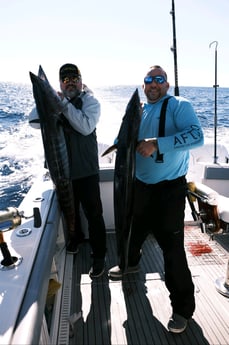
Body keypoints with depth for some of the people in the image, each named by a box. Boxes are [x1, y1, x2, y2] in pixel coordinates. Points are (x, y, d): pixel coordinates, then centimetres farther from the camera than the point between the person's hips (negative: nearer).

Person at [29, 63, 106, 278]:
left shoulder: (90, 102, -6)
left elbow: (86, 127, -24)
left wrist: (64, 104, -23)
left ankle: (99, 256, 20)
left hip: (86, 170, -4)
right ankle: (75, 237, 48)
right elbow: (33, 120, -8)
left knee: (93, 214, 4)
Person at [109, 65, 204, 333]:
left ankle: (183, 307, 15)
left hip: (170, 188, -7)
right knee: (135, 229, 24)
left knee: (172, 246, -4)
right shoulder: (139, 110, 10)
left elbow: (196, 136, -27)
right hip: (141, 185, 7)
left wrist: (157, 144, -31)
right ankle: (130, 263, 54)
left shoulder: (179, 106, -11)